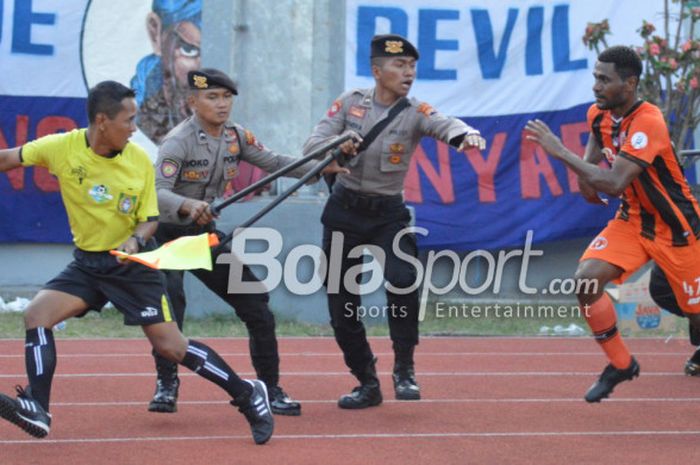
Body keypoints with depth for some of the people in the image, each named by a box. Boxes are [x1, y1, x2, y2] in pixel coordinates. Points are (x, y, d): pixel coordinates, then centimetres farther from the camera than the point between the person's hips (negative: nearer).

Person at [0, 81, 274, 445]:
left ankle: (248, 395, 8)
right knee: (36, 315, -18)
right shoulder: (62, 148, -11)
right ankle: (37, 411, -17)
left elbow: (151, 219, -2)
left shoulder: (140, 161, -10)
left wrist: (136, 240, -22)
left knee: (170, 346, -6)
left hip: (132, 264, -2)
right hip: (86, 264, 2)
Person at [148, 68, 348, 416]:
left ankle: (270, 390, 11)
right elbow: (157, 191, -33)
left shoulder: (236, 137, 0)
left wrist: (320, 167, -12)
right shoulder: (178, 141, -21)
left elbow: (275, 163, 3)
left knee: (257, 307, 0)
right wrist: (187, 205, -54)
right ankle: (166, 386, -13)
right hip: (166, 235, -6)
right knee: (169, 300, -28)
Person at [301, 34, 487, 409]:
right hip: (345, 210, 2)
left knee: (403, 281, -25)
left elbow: (444, 125, -28)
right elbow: (312, 145, -6)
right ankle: (367, 383, 19)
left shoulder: (414, 112, -6)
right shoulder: (350, 102, -2)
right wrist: (337, 145, -29)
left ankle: (404, 369, -7)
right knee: (340, 301, 3)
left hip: (389, 213, -2)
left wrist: (465, 135, -52)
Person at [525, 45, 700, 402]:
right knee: (586, 279, -15)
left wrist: (560, 151, -34)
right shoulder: (599, 114, -4)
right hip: (632, 219, 6)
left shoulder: (648, 122, -28)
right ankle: (620, 365, 1)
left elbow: (614, 183, -36)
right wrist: (584, 172, 1)